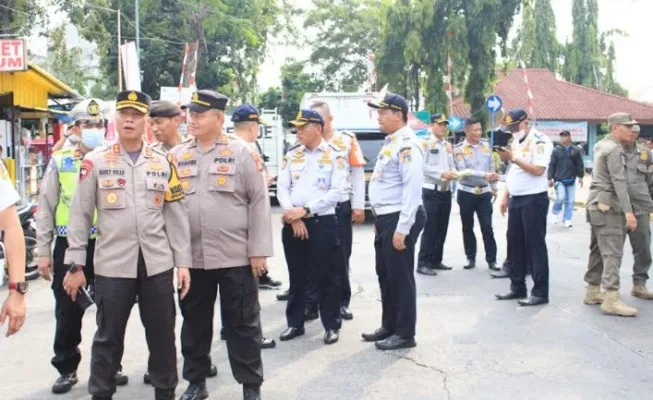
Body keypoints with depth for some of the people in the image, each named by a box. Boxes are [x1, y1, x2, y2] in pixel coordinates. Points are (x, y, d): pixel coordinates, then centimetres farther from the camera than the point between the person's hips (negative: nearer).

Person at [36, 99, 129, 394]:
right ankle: (67, 369, 21)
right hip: (69, 246, 0)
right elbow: (46, 209, 3)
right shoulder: (60, 162, 3)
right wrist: (43, 251, -1)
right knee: (68, 312, 7)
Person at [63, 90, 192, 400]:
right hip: (112, 265, -2)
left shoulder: (163, 163, 6)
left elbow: (177, 217, 7)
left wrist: (183, 263, 3)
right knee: (108, 337, 8)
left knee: (162, 334, 10)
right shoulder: (95, 161, 1)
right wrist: (75, 264, -1)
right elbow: (79, 216, 2)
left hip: (158, 264, 2)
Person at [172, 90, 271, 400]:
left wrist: (258, 250, -8)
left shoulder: (241, 152, -3)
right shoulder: (177, 155, 7)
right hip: (191, 256, 4)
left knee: (242, 323, 6)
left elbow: (259, 202, -4)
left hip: (236, 256, -3)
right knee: (194, 322, 15)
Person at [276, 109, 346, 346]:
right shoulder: (291, 155, 9)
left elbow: (338, 191, -11)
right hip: (293, 223, 4)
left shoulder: (334, 156, -3)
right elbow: (282, 187, 5)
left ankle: (332, 325, 14)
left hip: (323, 222, -4)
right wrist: (293, 216, -9)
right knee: (296, 276, 12)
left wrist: (306, 210, -15)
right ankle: (295, 323, 24)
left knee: (327, 276, 2)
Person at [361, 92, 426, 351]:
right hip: (385, 219, 10)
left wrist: (402, 228, -23)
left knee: (400, 277, -1)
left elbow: (412, 189, -22)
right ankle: (389, 326, 29)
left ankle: (405, 333, 10)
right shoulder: (390, 142, 15)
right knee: (385, 275, 17)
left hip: (399, 220, -10)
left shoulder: (407, 144, -17)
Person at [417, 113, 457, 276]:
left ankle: (436, 260, 19)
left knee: (442, 228, 10)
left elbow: (452, 165, 16)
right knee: (430, 228, -8)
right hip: (431, 191, -7)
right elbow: (422, 166, -16)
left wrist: (453, 173, -7)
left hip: (446, 191, 7)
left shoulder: (448, 145, 16)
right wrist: (441, 174, -21)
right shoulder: (425, 143, -6)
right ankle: (423, 263, -4)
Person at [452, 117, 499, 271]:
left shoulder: (486, 144, 5)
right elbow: (463, 171, -20)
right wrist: (484, 175, -28)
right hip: (466, 193, -2)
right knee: (467, 227, 7)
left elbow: (491, 166, 13)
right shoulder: (459, 148, -9)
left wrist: (494, 187, 14)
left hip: (484, 192, 2)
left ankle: (491, 259, 7)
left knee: (487, 227, 1)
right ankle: (471, 258, 18)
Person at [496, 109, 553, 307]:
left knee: (535, 245, -4)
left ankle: (540, 292, 1)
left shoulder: (540, 141, -11)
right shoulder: (515, 141, 15)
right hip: (516, 199, 9)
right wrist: (505, 197, 15)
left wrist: (513, 158, -23)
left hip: (534, 199, -8)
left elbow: (538, 170, -22)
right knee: (515, 243, 11)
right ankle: (517, 287, 20)